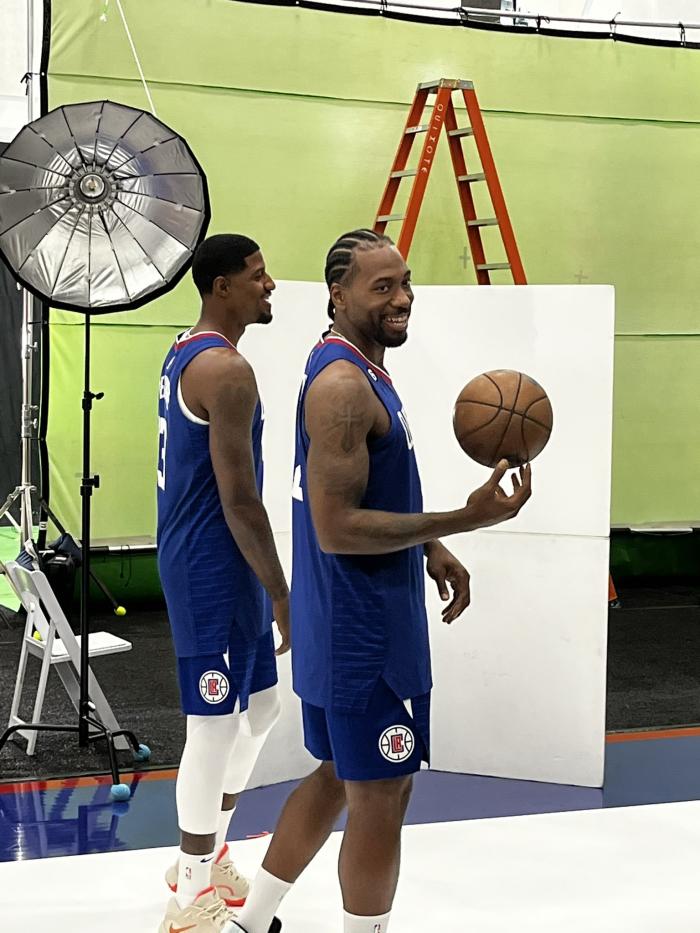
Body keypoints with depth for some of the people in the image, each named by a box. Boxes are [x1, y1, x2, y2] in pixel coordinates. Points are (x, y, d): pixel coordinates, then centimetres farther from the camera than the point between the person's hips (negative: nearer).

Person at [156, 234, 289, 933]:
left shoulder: (187, 353, 12)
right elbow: (239, 498, -22)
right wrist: (282, 597, -17)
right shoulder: (226, 370, -20)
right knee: (214, 726, -1)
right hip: (213, 567, -11)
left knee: (259, 708, 19)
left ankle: (205, 857, 31)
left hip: (210, 559, 11)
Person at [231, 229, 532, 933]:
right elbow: (336, 528, -26)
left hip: (352, 619, 11)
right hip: (363, 630, -11)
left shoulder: (357, 369, 12)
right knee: (380, 796, 1)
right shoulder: (343, 384, -21)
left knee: (338, 776, 21)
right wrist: (464, 521, -26)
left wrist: (429, 548, 12)